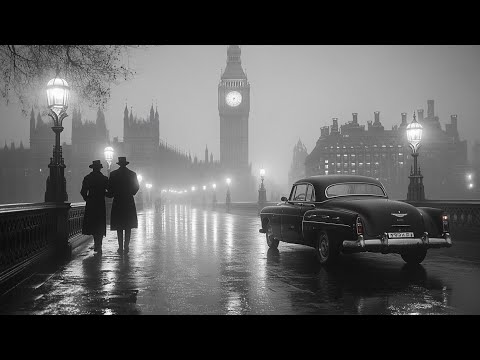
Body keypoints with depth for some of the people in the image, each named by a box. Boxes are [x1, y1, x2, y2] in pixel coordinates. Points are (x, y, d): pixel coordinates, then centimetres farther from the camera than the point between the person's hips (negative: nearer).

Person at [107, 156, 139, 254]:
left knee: (119, 227, 4)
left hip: (117, 203, -1)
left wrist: (111, 194, 16)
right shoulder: (132, 174, 0)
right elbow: (136, 187, 5)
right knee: (128, 226, 7)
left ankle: (121, 247, 0)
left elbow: (110, 188, -3)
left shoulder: (113, 174, -3)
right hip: (129, 202, 1)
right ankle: (126, 247, 4)